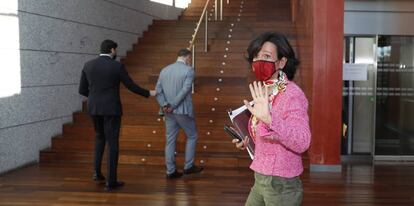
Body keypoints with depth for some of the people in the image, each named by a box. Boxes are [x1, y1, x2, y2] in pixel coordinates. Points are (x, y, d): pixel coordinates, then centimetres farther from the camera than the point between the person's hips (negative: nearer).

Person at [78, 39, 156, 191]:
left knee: (100, 137, 26)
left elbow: (82, 90, 7)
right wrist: (149, 93, 13)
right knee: (112, 143, 2)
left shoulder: (88, 65, 3)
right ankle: (111, 182, 3)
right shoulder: (117, 66, -9)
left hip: (94, 108, 5)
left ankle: (97, 172, 17)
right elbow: (131, 86, -4)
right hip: (111, 109, -4)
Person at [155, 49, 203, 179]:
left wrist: (164, 105, -7)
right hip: (183, 111, -5)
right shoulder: (189, 70, -8)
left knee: (170, 140, 10)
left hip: (169, 113, 5)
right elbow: (185, 90, -18)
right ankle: (188, 166, 18)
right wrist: (173, 106, -15)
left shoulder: (164, 70, 8)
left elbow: (158, 90, 1)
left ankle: (171, 171, 14)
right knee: (192, 136, 14)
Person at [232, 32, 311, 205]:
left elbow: (302, 143, -31)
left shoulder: (292, 94, -18)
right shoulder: (263, 92, 6)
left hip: (281, 184, -7)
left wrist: (268, 119, -41)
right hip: (261, 179, 8)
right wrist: (249, 141, 4)